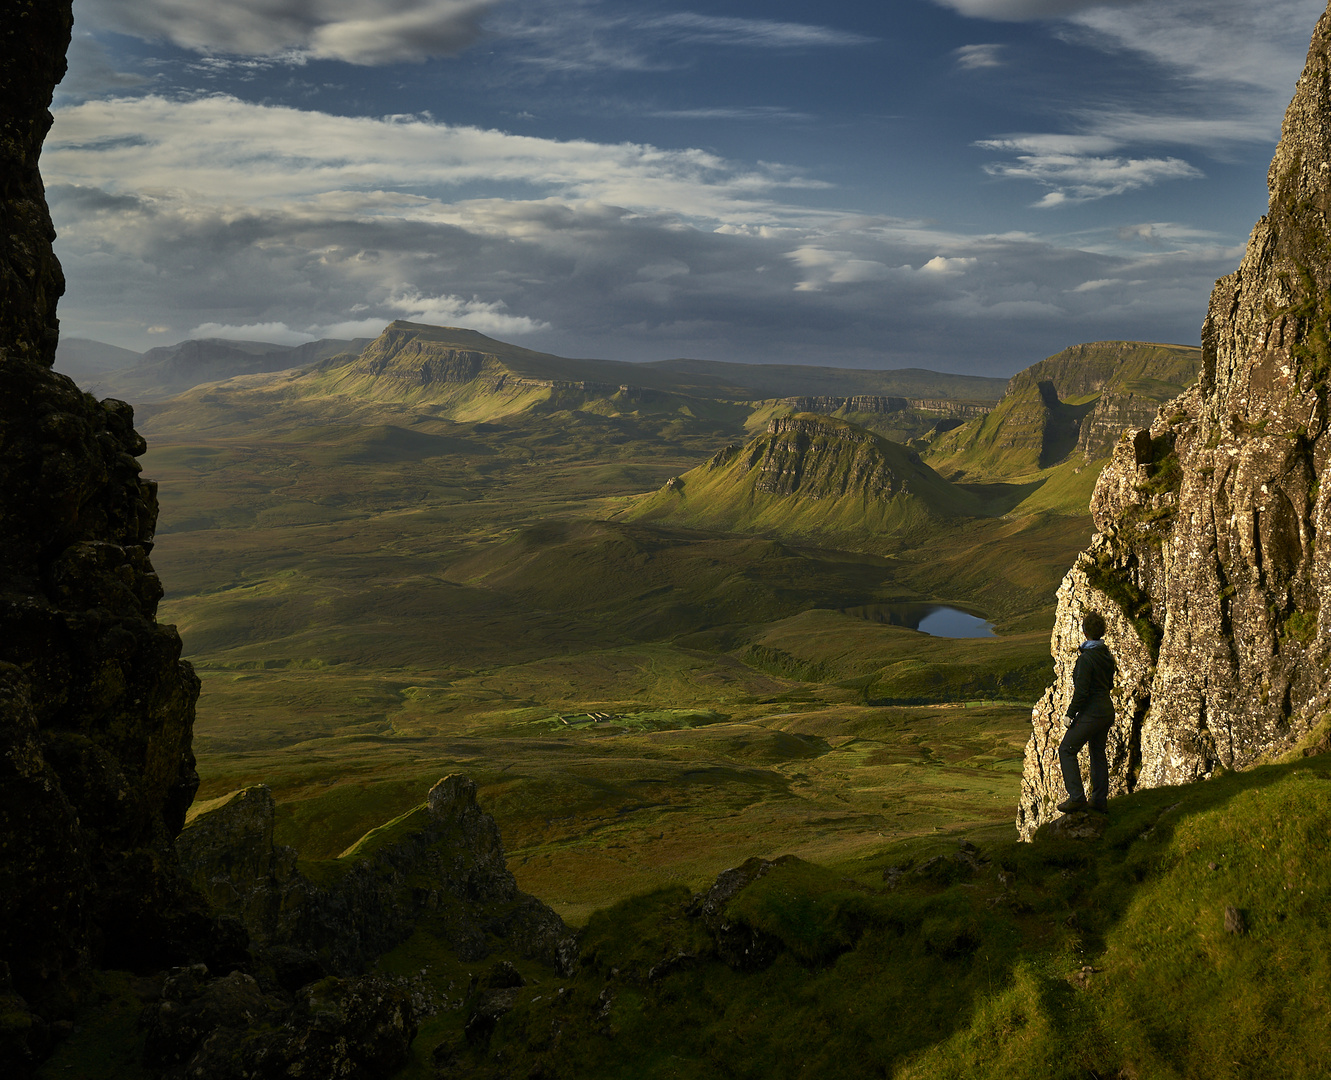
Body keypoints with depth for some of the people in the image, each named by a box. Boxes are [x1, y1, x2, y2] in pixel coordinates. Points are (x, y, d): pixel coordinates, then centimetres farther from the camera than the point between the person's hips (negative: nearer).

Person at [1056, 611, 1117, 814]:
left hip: (1091, 712, -9)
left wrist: (1070, 714, -14)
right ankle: (1100, 800, 20)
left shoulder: (1086, 658, -19)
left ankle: (1076, 797, -11)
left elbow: (1081, 691, -22)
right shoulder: (1107, 655, 7)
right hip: (1107, 709, 9)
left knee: (1066, 750, -3)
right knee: (1098, 753, 16)